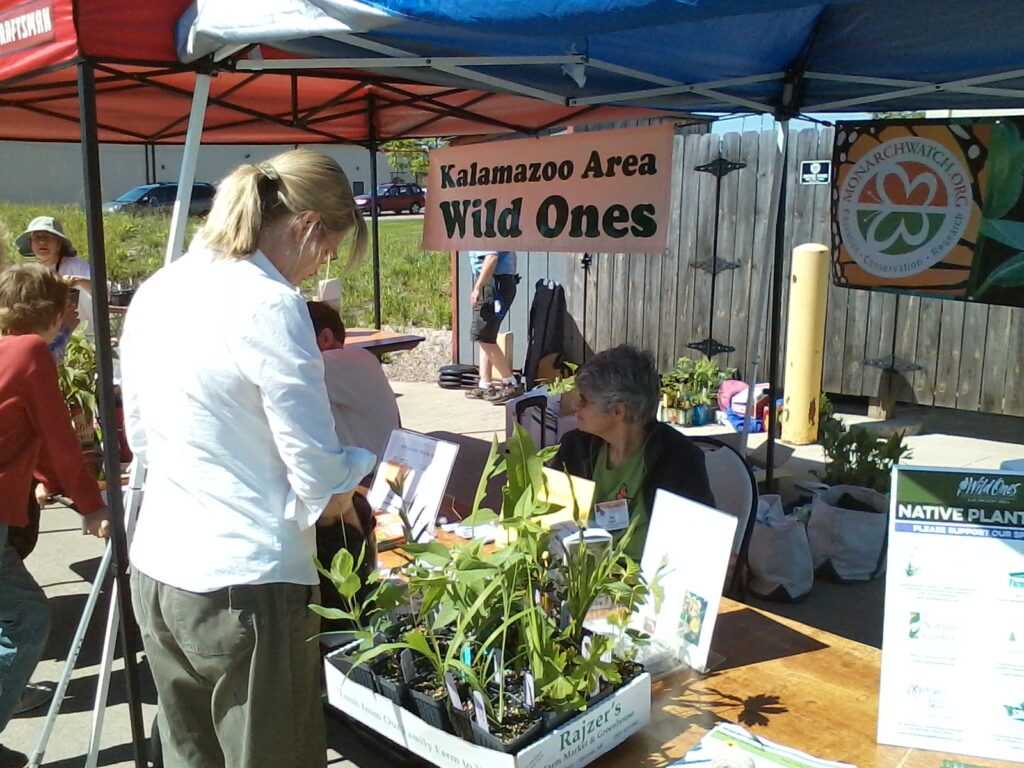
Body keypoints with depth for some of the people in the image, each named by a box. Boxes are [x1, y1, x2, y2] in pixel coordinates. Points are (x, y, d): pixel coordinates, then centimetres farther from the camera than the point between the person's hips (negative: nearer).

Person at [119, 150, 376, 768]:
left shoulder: (156, 293, 6)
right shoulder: (270, 304, -18)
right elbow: (317, 473, -18)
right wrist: (341, 490, 6)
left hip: (155, 571, 8)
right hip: (245, 584, -8)